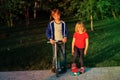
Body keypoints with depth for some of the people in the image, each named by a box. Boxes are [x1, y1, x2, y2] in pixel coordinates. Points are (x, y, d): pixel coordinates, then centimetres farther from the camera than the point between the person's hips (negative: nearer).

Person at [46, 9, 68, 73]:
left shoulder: (63, 23, 1)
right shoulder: (51, 24, -2)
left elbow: (66, 31, 6)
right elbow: (47, 32, 0)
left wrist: (65, 37, -12)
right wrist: (50, 39, -14)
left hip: (62, 41, 1)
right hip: (54, 41, -1)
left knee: (63, 54, 7)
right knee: (55, 55, -2)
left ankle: (63, 66, 22)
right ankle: (53, 67, 13)